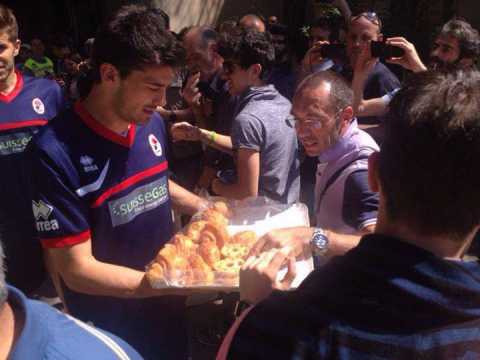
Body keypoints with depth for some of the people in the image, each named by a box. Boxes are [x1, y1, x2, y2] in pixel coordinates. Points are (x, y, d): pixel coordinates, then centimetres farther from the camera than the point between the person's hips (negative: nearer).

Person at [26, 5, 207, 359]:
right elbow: (77, 271, -24)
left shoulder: (152, 124, -7)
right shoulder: (56, 153, -26)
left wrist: (205, 208, -2)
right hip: (108, 325, -6)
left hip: (167, 304, 6)